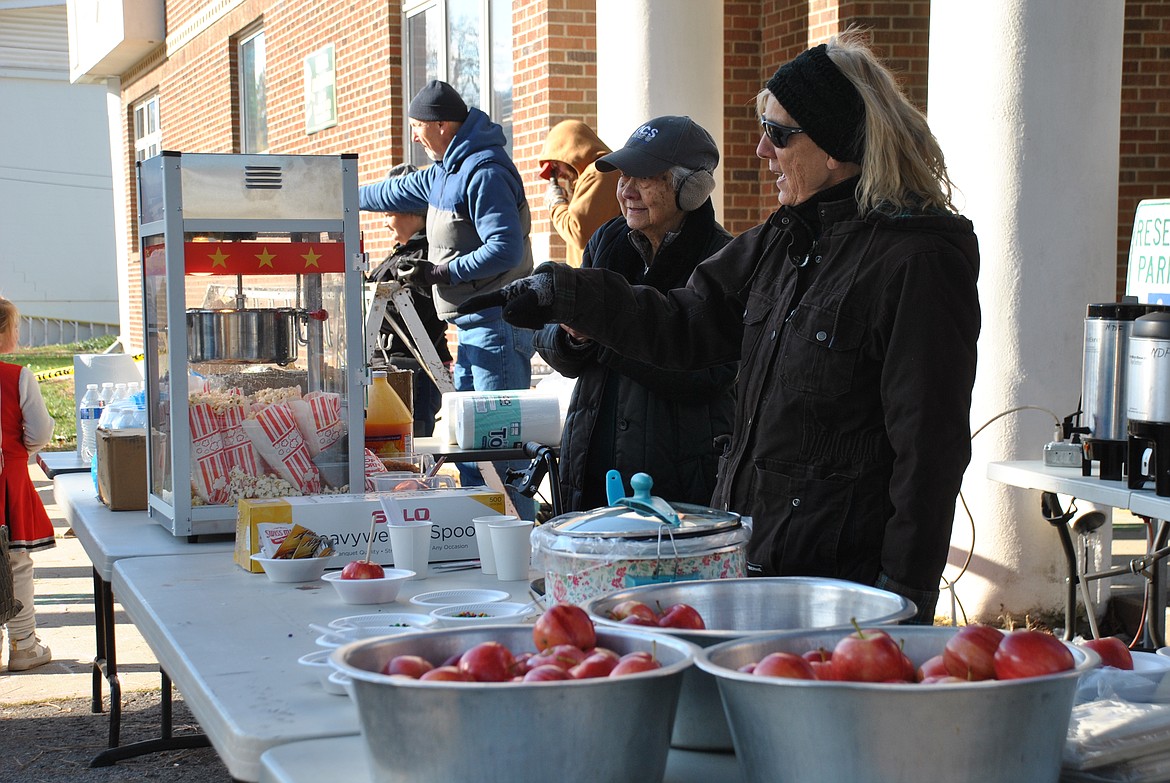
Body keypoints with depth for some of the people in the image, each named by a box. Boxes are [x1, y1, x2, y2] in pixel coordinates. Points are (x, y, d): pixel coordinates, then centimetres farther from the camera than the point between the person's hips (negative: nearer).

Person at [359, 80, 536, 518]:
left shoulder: (485, 172, -14)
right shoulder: (445, 173, 18)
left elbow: (506, 248, -22)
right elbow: (396, 193, 36)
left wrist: (438, 273, -20)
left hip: (497, 324, -11)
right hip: (472, 326, 11)